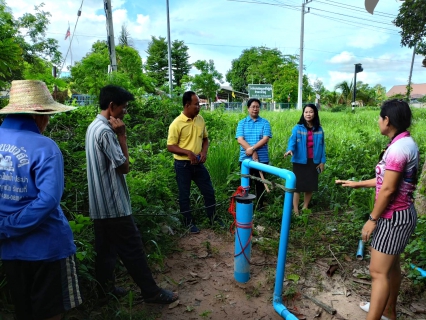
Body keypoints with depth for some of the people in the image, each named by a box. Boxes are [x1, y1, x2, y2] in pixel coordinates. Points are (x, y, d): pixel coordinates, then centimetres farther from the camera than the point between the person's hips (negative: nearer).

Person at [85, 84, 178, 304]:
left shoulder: (94, 127, 12)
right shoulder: (105, 131, -21)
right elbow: (124, 167, -17)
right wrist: (122, 135, -14)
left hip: (100, 204, 10)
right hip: (113, 204, -10)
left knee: (106, 248, 18)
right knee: (132, 249, 1)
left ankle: (105, 288, 31)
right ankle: (151, 292, 14)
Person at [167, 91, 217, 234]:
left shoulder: (200, 119, 2)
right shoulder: (176, 124, -15)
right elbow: (170, 147, -13)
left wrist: (204, 151, -5)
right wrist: (188, 152, -24)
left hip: (198, 163, 5)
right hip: (183, 165, -5)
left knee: (209, 191, 12)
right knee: (184, 195, 8)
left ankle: (213, 218, 31)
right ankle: (189, 222, 25)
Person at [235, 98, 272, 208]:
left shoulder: (265, 122, 3)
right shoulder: (242, 123, 5)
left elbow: (265, 139, -9)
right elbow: (240, 139, -7)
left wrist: (252, 148, -19)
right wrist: (252, 152, -16)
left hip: (262, 158, -1)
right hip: (245, 158, 1)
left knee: (260, 182, 9)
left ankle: (261, 205, 20)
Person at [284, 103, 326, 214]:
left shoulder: (319, 129, 6)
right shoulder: (297, 128, -4)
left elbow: (322, 146, 9)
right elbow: (292, 140, -19)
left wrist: (322, 161, 5)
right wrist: (290, 150, -40)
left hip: (314, 161, 3)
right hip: (300, 161, -3)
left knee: (310, 186, 10)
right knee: (297, 185, 0)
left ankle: (305, 207, 25)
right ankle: (295, 210, 7)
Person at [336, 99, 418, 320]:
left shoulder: (398, 147, -23)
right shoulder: (407, 143, 9)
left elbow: (388, 189, -22)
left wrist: (372, 219, -14)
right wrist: (358, 184, 21)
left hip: (394, 217, -10)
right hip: (400, 214, 10)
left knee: (378, 271, -4)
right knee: (390, 265, 22)